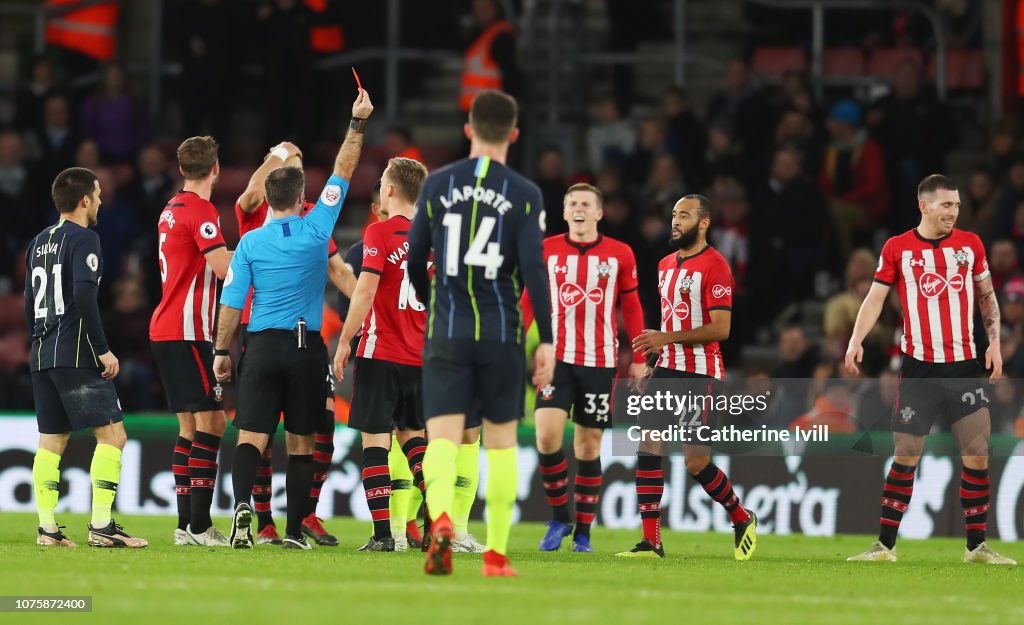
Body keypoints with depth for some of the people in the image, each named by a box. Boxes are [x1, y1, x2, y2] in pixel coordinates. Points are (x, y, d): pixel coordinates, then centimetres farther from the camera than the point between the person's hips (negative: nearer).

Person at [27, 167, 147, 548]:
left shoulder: (39, 243, 17)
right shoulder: (83, 240, -8)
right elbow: (83, 295, -19)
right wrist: (103, 349, -16)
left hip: (42, 357, 8)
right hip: (77, 356, -8)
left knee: (51, 442, 9)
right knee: (112, 434, -6)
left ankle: (47, 528, 5)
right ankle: (101, 525, -13)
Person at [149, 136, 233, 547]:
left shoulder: (173, 209, 16)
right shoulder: (200, 211, -12)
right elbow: (226, 268, -20)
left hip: (166, 329, 9)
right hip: (188, 331, -9)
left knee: (191, 426, 11)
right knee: (211, 422, -10)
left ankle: (186, 525, 9)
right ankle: (199, 526, -15)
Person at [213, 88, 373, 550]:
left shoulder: (250, 243, 0)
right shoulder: (316, 230, -2)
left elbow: (232, 302, 1)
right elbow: (343, 171, 5)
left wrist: (222, 351, 10)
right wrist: (358, 124, 12)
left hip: (262, 346, 0)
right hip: (307, 348, 0)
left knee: (251, 438, -5)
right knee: (300, 443, 7)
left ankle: (243, 504, -30)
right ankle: (295, 530, 7)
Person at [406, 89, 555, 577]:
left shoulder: (438, 185, 3)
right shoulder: (524, 194, -2)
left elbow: (414, 259, 6)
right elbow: (533, 268, -10)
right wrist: (546, 340, -8)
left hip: (446, 334, 0)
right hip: (502, 335, 0)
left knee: (443, 437, -5)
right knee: (500, 440, 13)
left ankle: (441, 519, -34)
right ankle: (496, 555, 15)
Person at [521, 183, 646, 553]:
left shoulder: (620, 255, 3)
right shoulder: (547, 251, 3)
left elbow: (631, 308, 10)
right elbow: (529, 301, 9)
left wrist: (638, 359, 7)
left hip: (600, 361, 0)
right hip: (557, 357, 0)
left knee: (589, 445, 3)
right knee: (547, 434, -17)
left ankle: (583, 530, 13)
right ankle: (559, 517, 1)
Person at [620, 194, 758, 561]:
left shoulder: (714, 266, -11)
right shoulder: (666, 265, 15)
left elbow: (720, 328, -18)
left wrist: (666, 339, -20)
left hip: (701, 376, -7)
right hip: (667, 370, 7)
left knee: (697, 463, -5)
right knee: (648, 445, -7)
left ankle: (742, 520, 20)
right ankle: (651, 541, -6)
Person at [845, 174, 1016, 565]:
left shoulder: (970, 244, 6)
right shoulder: (897, 248, 0)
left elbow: (987, 296, 15)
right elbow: (875, 297, 1)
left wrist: (994, 341, 4)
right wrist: (856, 340, -13)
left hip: (964, 366, 2)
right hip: (918, 368, -2)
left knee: (977, 454, -1)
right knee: (906, 455, -3)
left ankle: (977, 547, 7)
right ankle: (885, 545, 4)